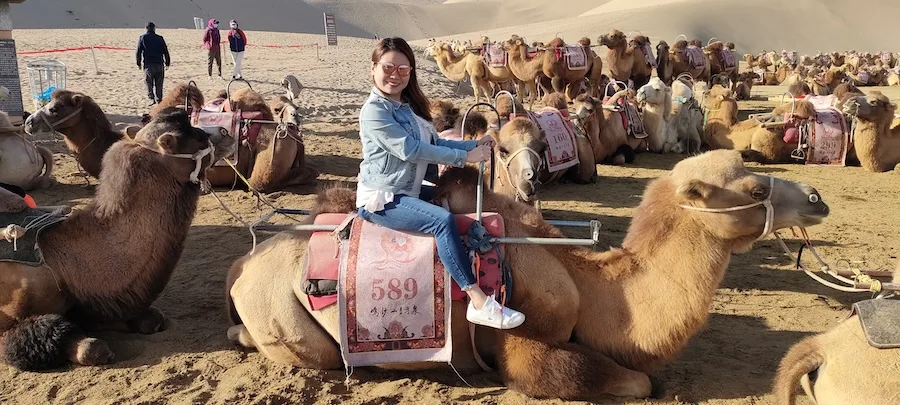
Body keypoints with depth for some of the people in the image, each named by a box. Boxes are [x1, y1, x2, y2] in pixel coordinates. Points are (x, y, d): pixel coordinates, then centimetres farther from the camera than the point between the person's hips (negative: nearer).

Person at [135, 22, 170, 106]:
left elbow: (138, 52, 0)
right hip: (159, 64, 1)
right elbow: (165, 52, 3)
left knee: (149, 83, 7)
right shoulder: (160, 38, 3)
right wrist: (167, 63, 11)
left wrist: (139, 63, 9)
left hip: (148, 64, -1)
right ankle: (159, 100, 8)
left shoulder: (142, 38, 2)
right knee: (159, 84, 8)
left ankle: (151, 98, -6)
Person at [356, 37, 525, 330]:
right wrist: (464, 157, -19)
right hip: (381, 200, -10)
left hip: (408, 191, 10)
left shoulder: (409, 106, 12)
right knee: (443, 221, -29)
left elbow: (435, 143, 13)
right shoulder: (375, 111, -17)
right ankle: (479, 303, -30)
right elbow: (410, 150, -24)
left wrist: (474, 145, -1)